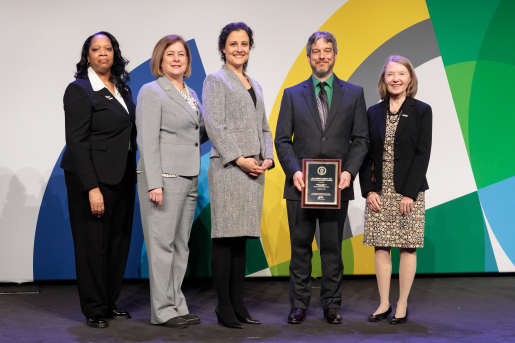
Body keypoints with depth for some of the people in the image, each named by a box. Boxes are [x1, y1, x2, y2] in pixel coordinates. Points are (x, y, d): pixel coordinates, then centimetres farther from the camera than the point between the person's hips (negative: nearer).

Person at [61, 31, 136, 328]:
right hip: (94, 179, -7)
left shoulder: (123, 88, 13)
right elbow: (77, 142, -13)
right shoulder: (79, 90, -8)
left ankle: (110, 303, 23)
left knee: (119, 243, 10)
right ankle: (94, 310, 13)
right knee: (94, 244, 1)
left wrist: (134, 176, 8)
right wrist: (92, 187, -19)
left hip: (123, 178, 7)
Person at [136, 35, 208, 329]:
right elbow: (147, 141, -11)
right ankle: (163, 310, 2)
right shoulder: (152, 92, -4)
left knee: (181, 244, 10)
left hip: (190, 178, 8)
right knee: (162, 244, -4)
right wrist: (154, 183, -18)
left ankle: (177, 306, 17)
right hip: (164, 177, -7)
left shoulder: (191, 94, 18)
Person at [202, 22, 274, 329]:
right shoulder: (216, 81, 1)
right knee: (225, 238, -5)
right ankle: (224, 307, 2)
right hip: (228, 168, -6)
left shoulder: (255, 85, 22)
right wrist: (239, 159, -15)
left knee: (242, 238, 8)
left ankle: (238, 304, 14)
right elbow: (214, 125, -9)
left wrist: (268, 157, 4)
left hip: (254, 170, 7)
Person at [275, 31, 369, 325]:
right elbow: (283, 140, 4)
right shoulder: (292, 94, 9)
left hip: (337, 185, 0)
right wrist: (294, 171, -11)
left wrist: (349, 171, -9)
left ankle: (332, 305, 17)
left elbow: (361, 139, 5)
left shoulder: (354, 93, 9)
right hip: (301, 184, 0)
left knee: (333, 247, 6)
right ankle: (299, 304, 15)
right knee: (300, 246, 5)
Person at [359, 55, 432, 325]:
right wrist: (368, 190, -4)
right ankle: (384, 304, 15)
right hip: (379, 192, 3)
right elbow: (366, 155, 6)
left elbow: (422, 154, -6)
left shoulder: (422, 111, 0)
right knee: (380, 247, 5)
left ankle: (402, 305, 13)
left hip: (409, 191, -3)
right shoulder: (373, 112, 8)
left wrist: (409, 193, -13)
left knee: (408, 248, 3)